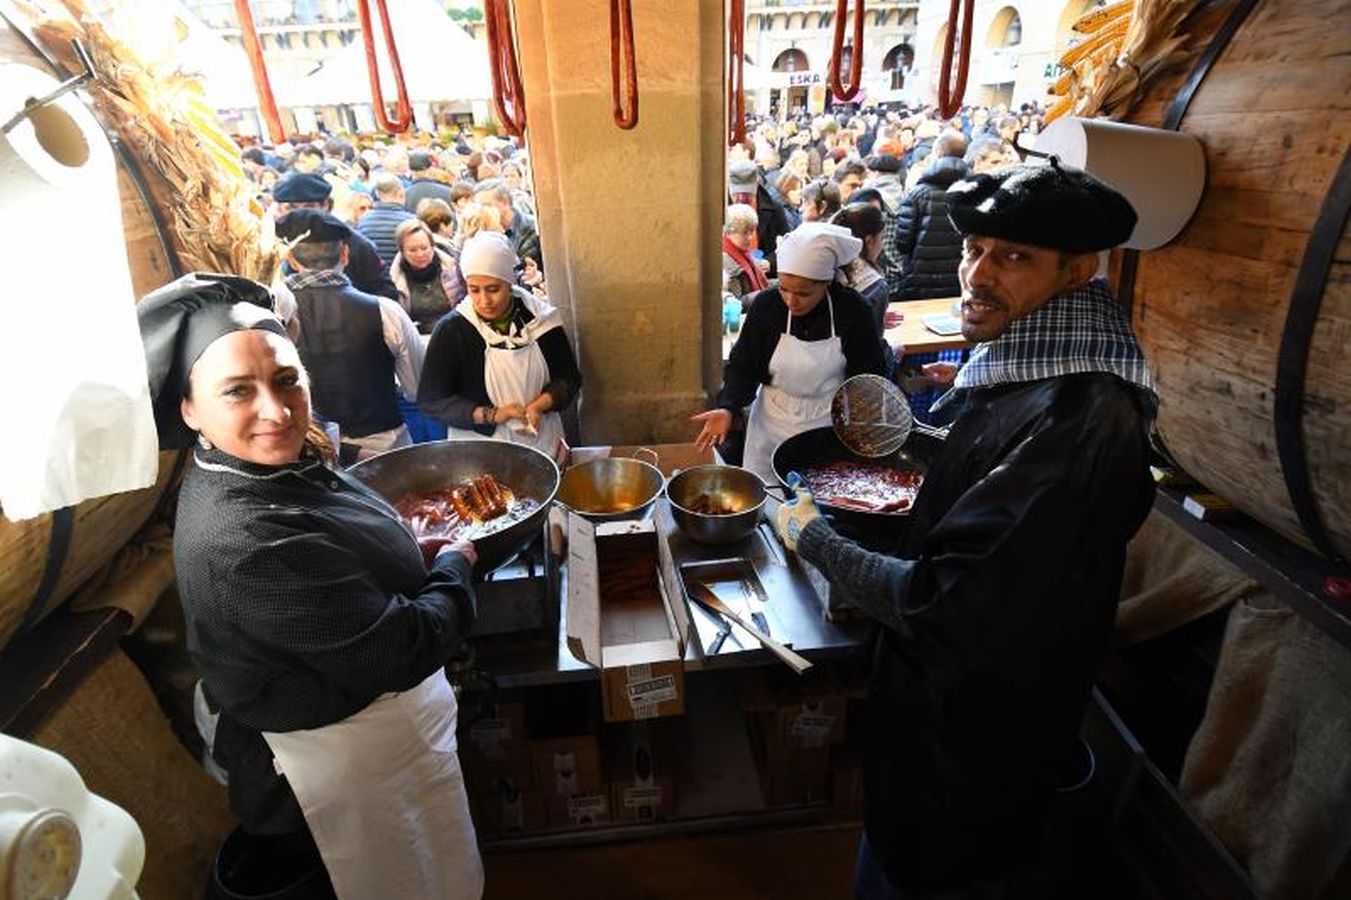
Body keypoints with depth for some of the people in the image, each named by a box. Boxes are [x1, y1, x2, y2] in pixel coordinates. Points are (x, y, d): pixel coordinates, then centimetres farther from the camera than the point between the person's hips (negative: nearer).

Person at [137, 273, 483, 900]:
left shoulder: (275, 467, -7)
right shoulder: (243, 543, -36)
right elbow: (403, 651, -31)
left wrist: (415, 555, -3)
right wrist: (454, 564, -14)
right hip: (352, 762, -9)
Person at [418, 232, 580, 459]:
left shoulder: (539, 317, -6)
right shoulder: (451, 330, -12)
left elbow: (568, 378, 1)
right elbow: (430, 400, -9)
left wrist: (539, 405, -18)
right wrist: (490, 415, -21)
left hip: (543, 442, 2)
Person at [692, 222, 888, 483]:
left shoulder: (852, 309, -12)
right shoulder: (767, 305, -11)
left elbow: (871, 375, -3)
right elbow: (742, 366, -6)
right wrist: (727, 408, -23)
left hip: (832, 426, -1)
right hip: (773, 426, 1)